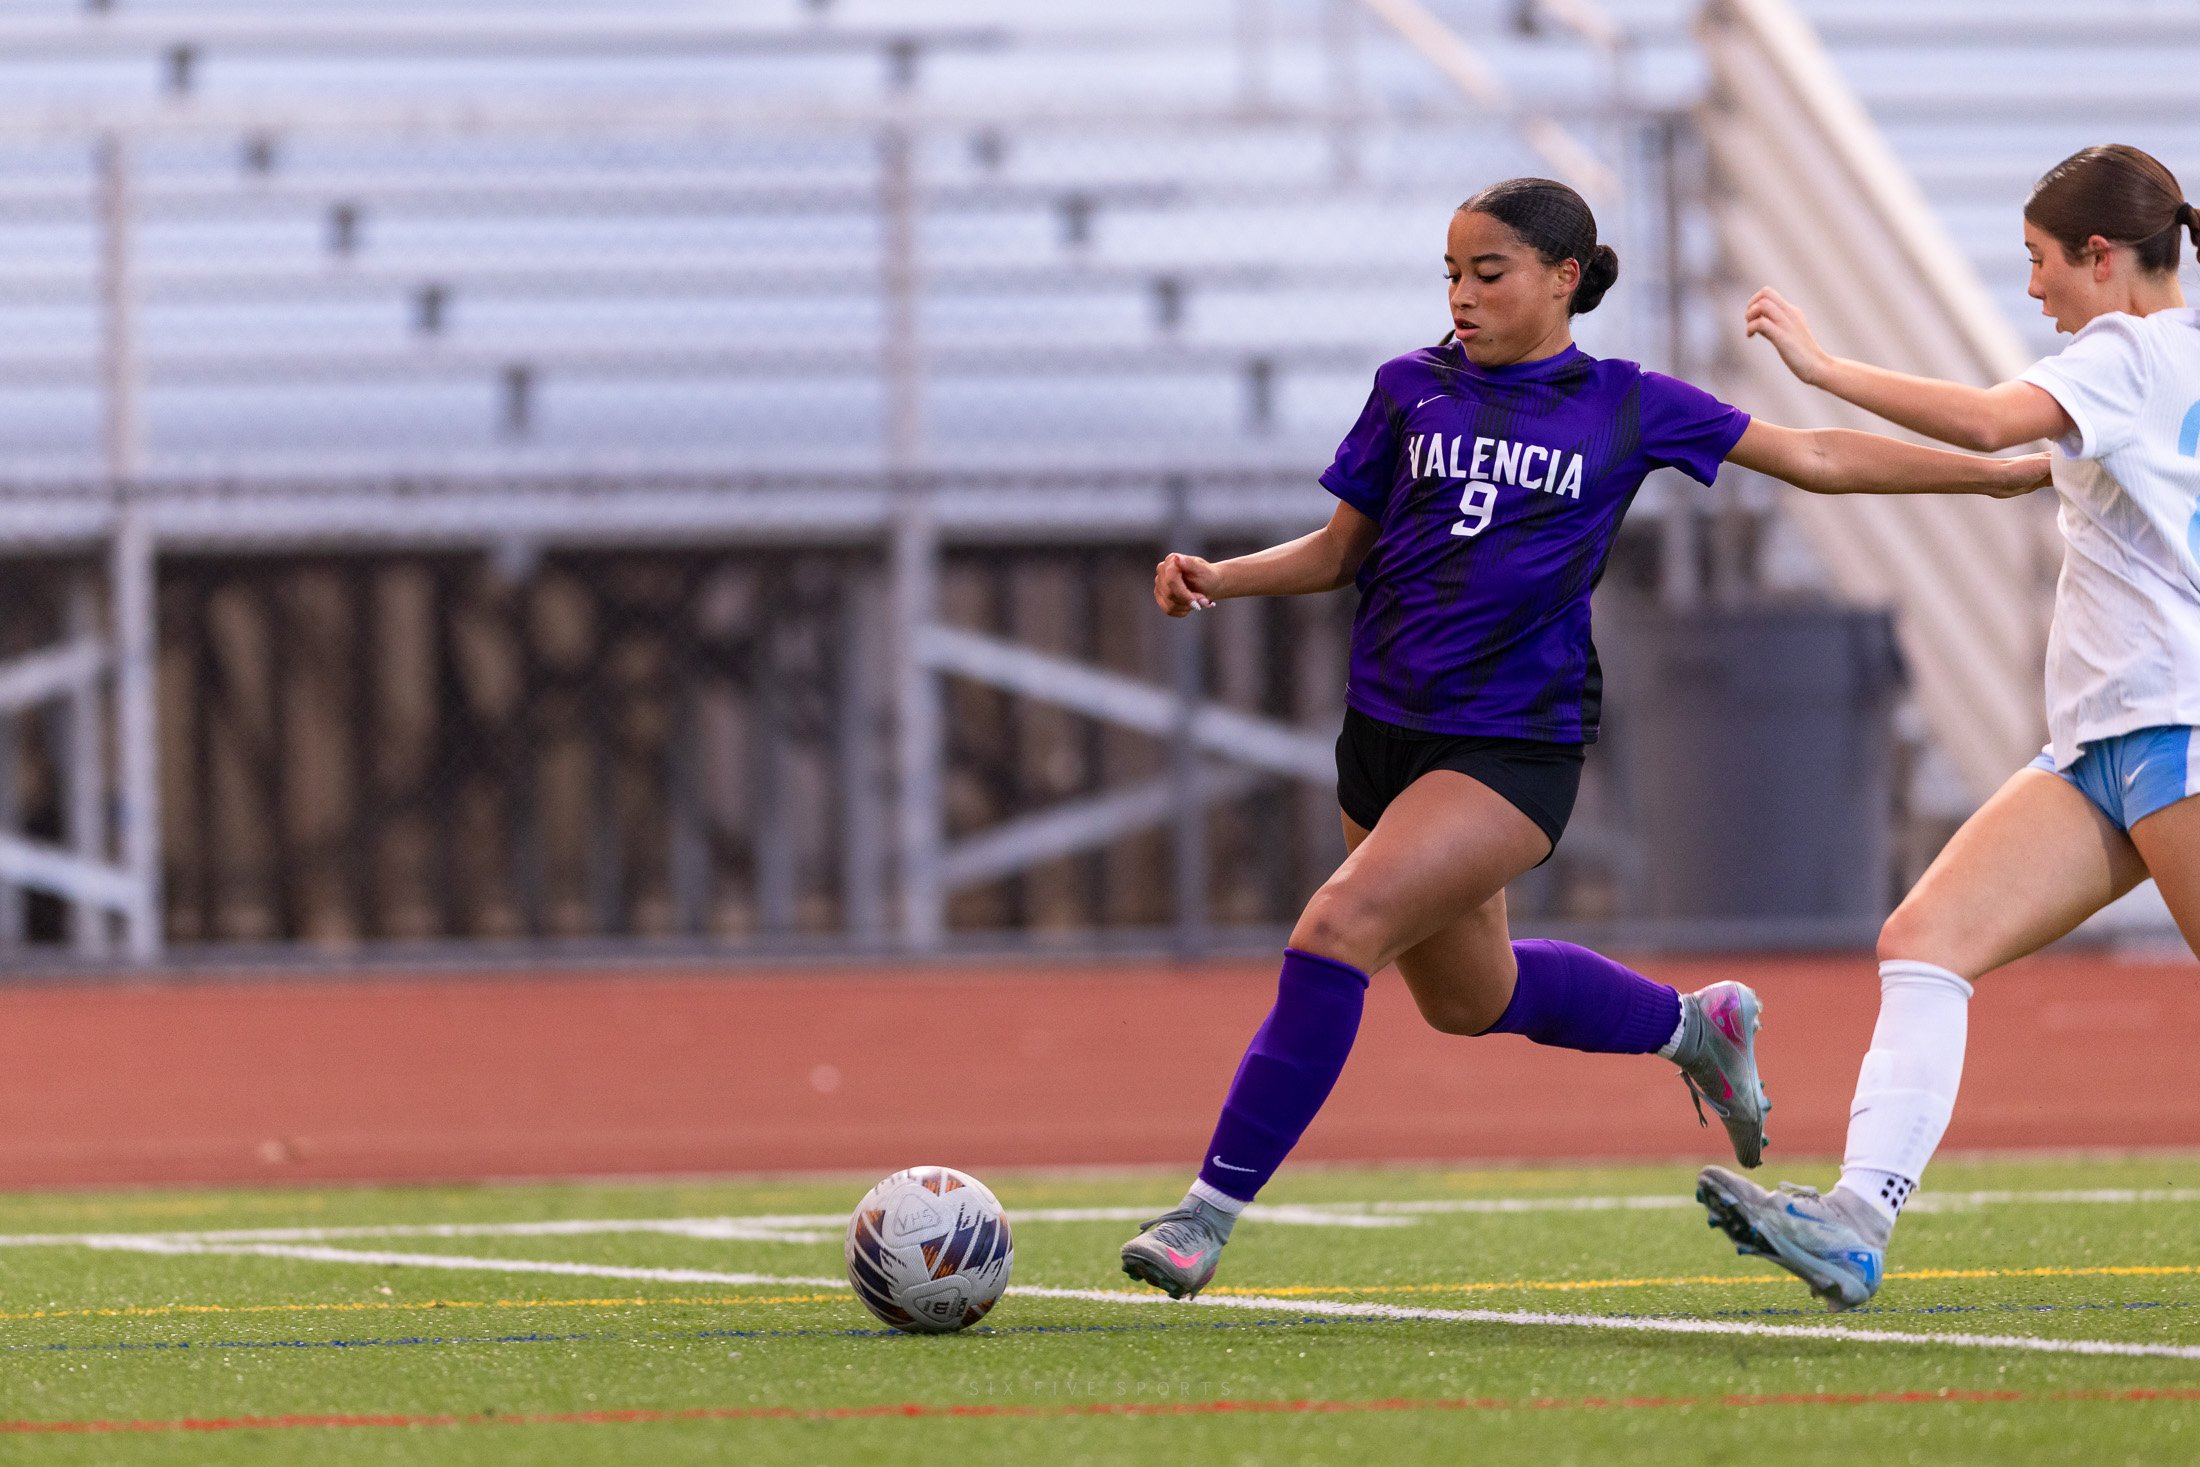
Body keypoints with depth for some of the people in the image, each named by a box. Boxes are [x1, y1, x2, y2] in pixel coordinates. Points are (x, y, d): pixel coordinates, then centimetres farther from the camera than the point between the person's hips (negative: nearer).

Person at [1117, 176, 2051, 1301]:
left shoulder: (1627, 407, 2)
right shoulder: (1411, 390, 7)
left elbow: (1815, 459, 9)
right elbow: (1340, 550, 15)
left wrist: (2013, 470, 8)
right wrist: (1217, 578, -4)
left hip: (1515, 746, -5)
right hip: (1386, 731, 5)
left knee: (1338, 927, -23)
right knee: (1466, 999, 18)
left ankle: (1212, 1208, -19)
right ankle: (1693, 1026, 46)